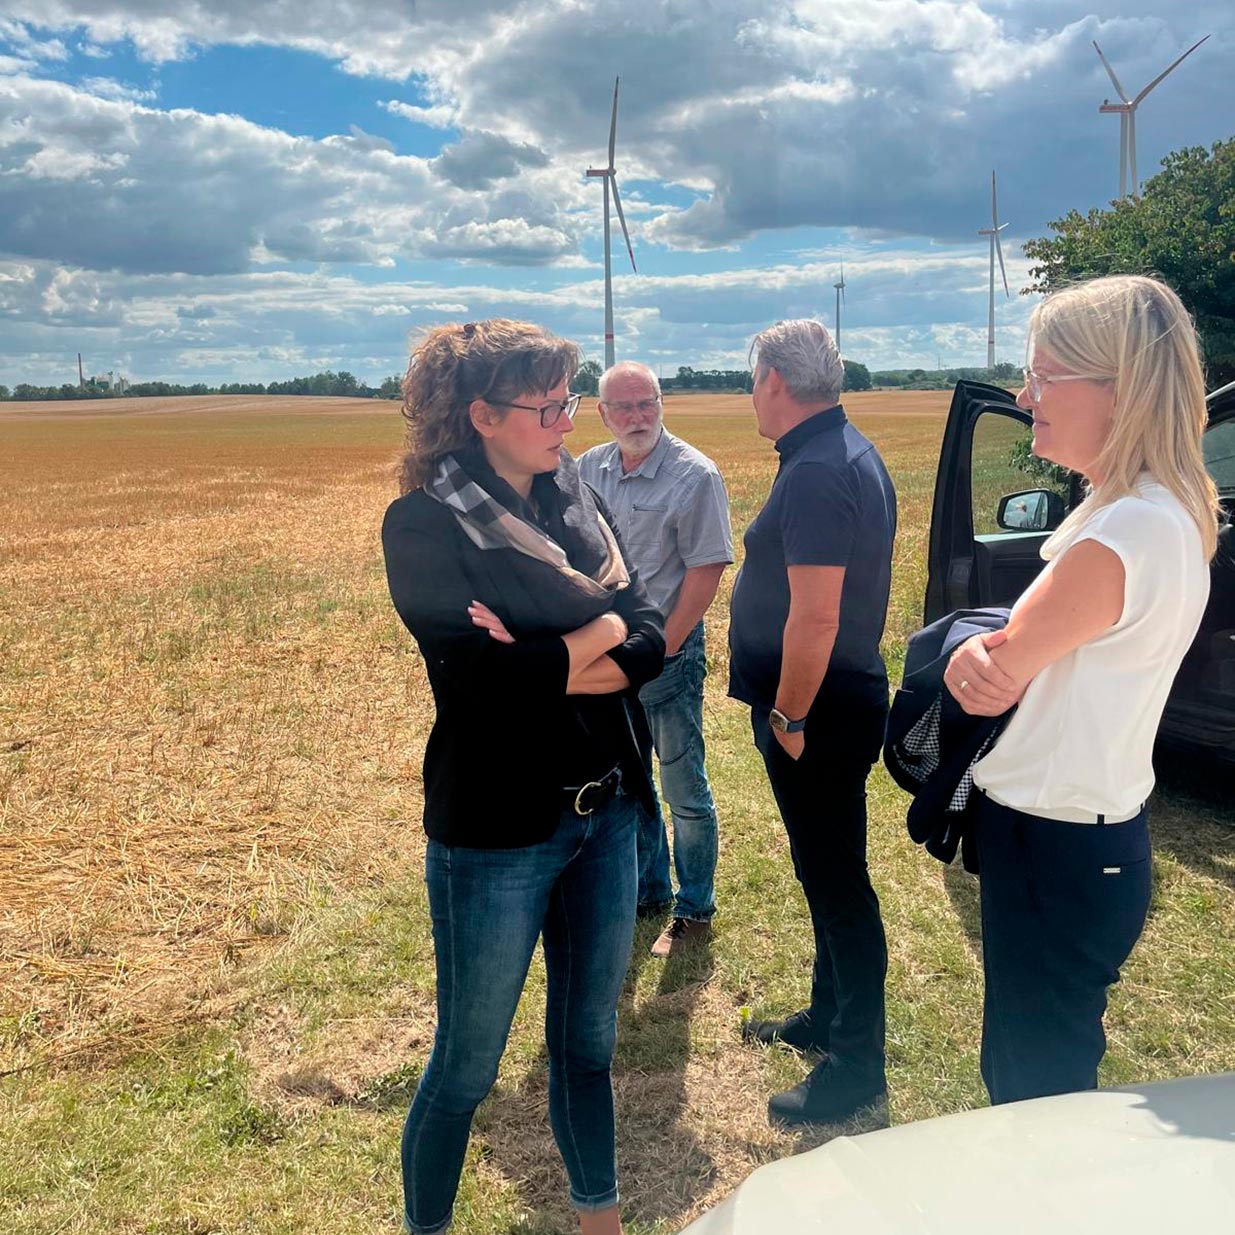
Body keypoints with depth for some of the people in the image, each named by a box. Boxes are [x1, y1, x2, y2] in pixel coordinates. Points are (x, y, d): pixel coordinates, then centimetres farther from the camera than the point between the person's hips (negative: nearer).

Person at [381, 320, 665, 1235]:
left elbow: (650, 642, -2)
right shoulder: (425, 524, -11)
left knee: (589, 1046, 20)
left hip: (606, 813, 6)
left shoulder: (576, 502, 6)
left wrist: (543, 661, -18)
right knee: (467, 1068, 12)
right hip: (496, 829, -5)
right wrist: (597, 631, -10)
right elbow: (486, 675, -22)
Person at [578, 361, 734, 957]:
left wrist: (662, 648, -15)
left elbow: (706, 569, -15)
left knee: (684, 789, 5)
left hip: (667, 648, -6)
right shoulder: (588, 469, 5)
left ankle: (695, 910, 21)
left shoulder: (694, 474, -13)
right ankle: (648, 890, 37)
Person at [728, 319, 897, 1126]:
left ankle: (856, 1069, 17)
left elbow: (814, 617, -27)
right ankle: (828, 1017, 39)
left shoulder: (815, 473, -22)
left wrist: (789, 718, -17)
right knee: (828, 871, 21)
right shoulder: (851, 453, 11)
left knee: (836, 881, 2)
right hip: (838, 699, 10)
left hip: (819, 711, -10)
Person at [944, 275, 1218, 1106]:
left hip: (1057, 857, -9)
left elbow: (994, 675, -21)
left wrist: (980, 654, -1)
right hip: (1091, 838, 9)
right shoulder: (1162, 512, 6)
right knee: (1026, 1073, 25)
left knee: (1038, 1091, 10)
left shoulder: (1126, 534, -27)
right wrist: (979, 653, -18)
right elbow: (1000, 668, 2)